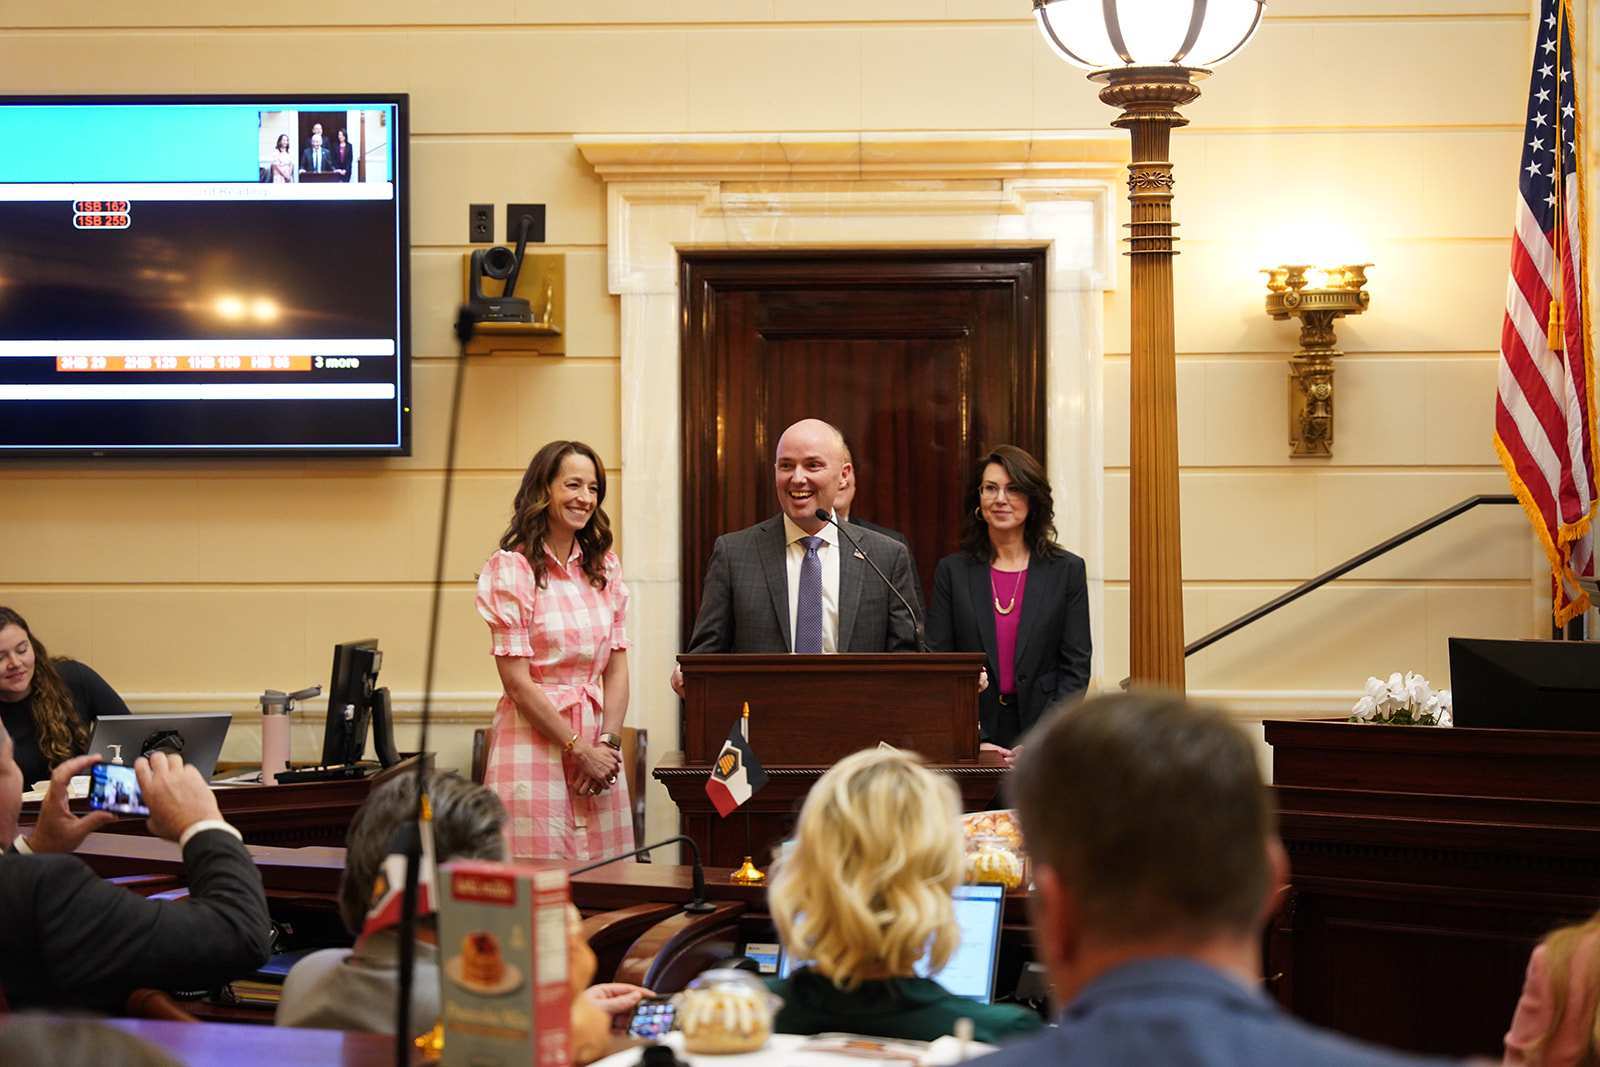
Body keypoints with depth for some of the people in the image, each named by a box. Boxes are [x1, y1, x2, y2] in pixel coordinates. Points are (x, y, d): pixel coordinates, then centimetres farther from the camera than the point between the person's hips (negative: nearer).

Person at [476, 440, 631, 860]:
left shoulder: (605, 566, 12)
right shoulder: (511, 568, -5)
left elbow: (616, 668, 9)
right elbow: (517, 682, -9)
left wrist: (609, 741, -5)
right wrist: (580, 750, -9)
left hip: (599, 744, 5)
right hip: (535, 742, -5)